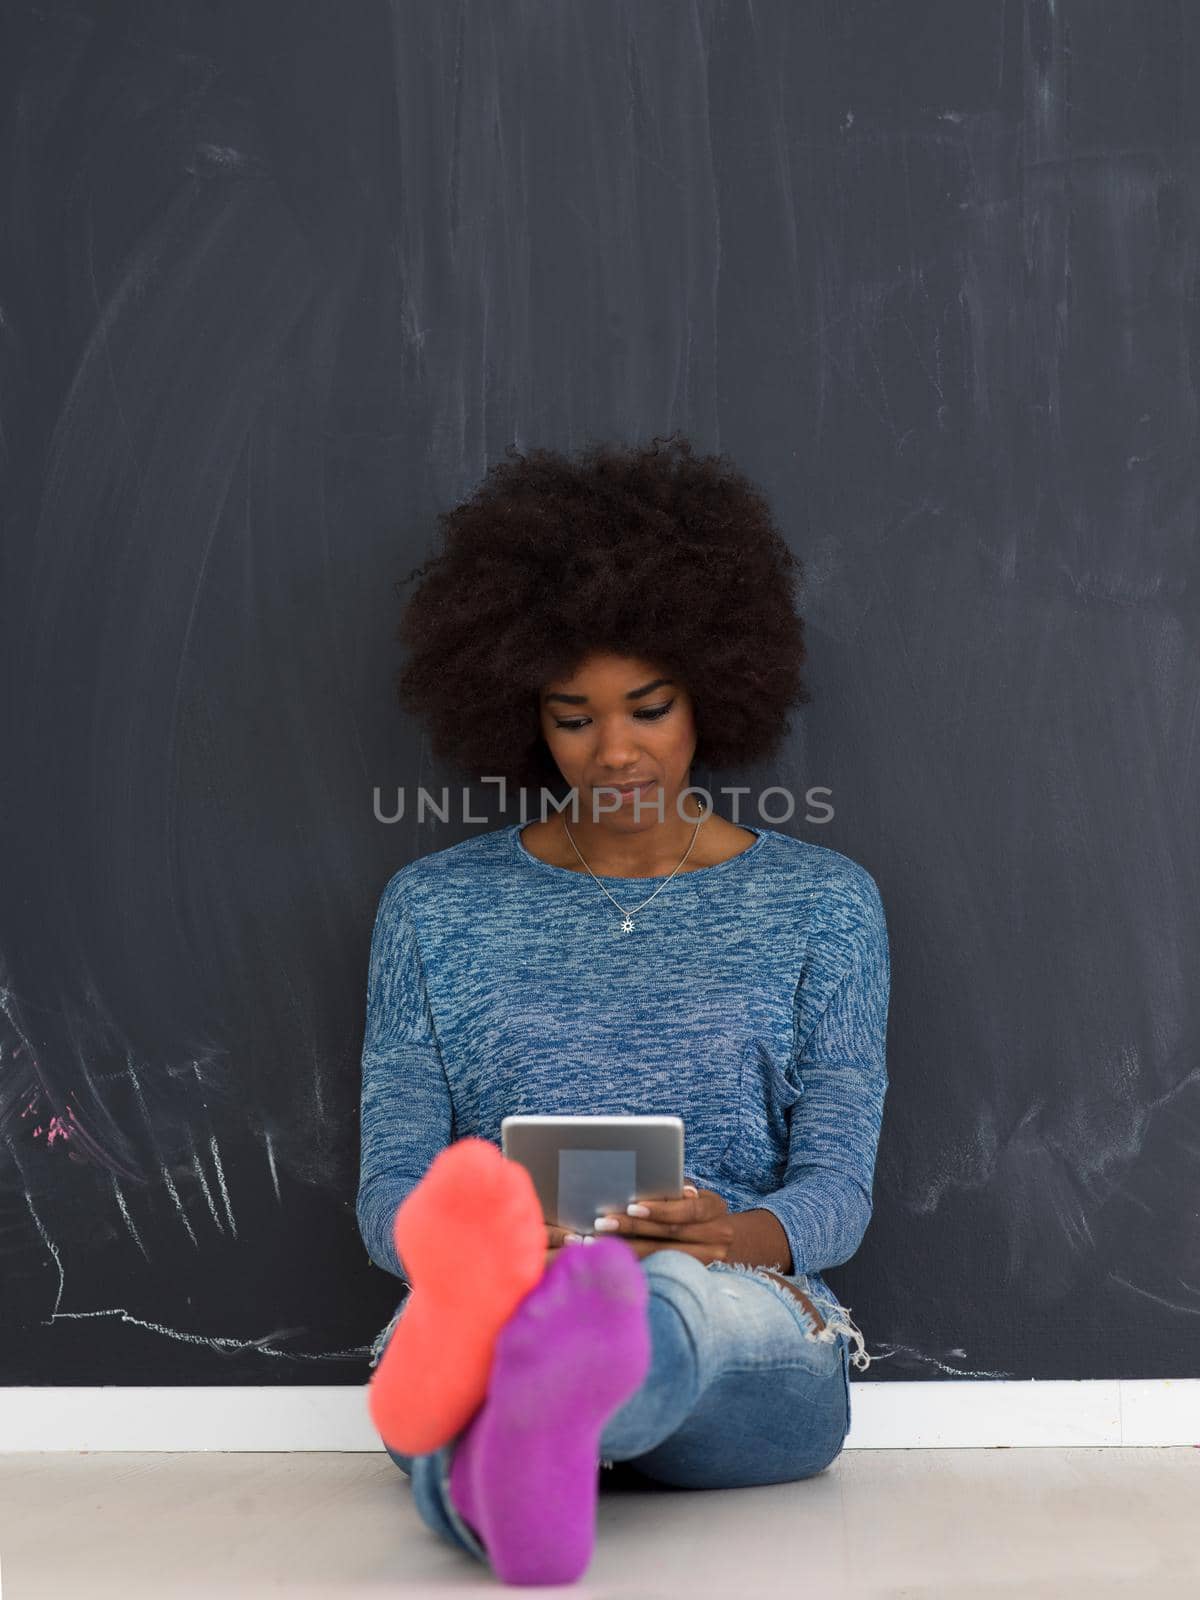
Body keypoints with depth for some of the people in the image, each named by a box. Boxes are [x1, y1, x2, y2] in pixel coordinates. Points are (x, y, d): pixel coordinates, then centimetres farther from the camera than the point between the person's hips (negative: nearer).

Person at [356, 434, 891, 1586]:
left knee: (690, 1298, -40)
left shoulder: (822, 905, 14)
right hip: (487, 1302, 1)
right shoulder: (434, 908, 16)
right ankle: (506, 1481, -74)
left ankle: (499, 1454, -74)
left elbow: (837, 1187, 6)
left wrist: (742, 1234, -20)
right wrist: (467, 1239, -17)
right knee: (470, 1309, -39)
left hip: (756, 1340, 0)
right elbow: (390, 1190, 9)